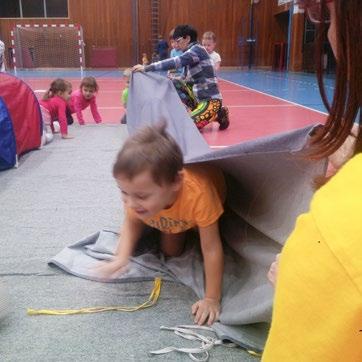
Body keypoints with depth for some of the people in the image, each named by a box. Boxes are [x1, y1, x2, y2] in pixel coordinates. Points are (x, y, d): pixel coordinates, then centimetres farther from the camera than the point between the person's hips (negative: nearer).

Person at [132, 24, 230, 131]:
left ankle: (218, 114, 0)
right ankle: (195, 112, 6)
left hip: (210, 100, -8)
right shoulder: (190, 53, 13)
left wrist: (146, 68, -30)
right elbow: (186, 81, 14)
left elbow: (175, 62, -28)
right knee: (174, 84, 4)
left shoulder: (197, 49, -13)